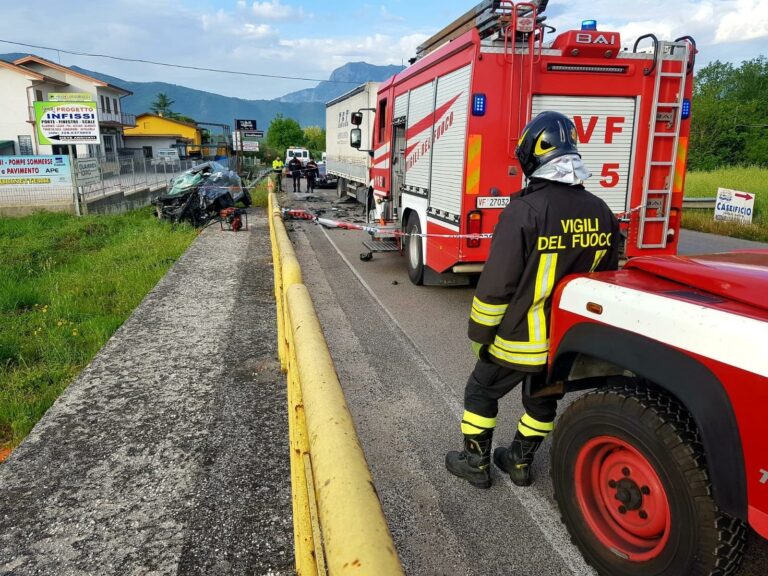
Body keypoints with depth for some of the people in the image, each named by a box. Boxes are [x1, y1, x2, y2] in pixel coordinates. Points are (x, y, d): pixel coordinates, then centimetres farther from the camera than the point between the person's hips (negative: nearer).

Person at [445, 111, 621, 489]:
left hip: (519, 340, -6)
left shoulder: (525, 210, -21)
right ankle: (520, 462, 38)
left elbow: (496, 286, -20)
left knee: (481, 394, 15)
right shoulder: (601, 212, 0)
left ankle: (476, 464, 28)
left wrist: (480, 334, -7)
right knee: (542, 400, 23)